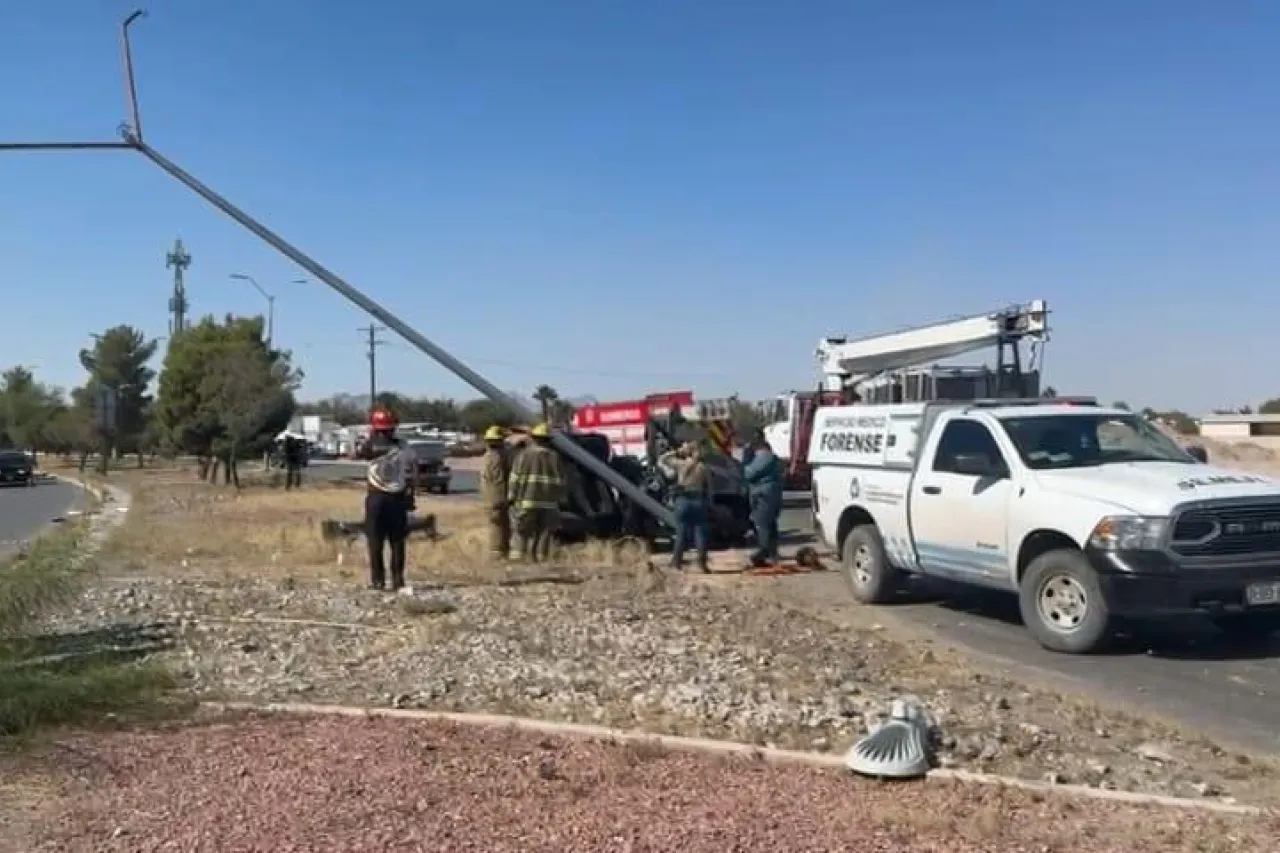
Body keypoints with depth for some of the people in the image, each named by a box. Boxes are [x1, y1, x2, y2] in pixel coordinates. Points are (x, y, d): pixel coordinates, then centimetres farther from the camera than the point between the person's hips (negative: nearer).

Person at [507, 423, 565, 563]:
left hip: (527, 501, -1)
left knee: (526, 535, 3)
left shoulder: (523, 455, -2)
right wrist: (559, 499, 14)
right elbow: (560, 481, 5)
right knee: (544, 535, 5)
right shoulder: (554, 457, 4)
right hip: (549, 504, 2)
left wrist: (511, 497, 3)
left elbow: (515, 479, -5)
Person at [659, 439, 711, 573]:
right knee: (700, 533, 3)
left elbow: (661, 459, 8)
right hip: (699, 501, 0)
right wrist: (709, 505, 10)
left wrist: (676, 451, 9)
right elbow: (708, 488, 3)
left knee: (681, 533, 5)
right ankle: (702, 564, 1)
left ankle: (676, 562, 5)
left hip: (683, 501, 0)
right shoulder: (702, 467, 0)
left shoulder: (680, 464, -2)